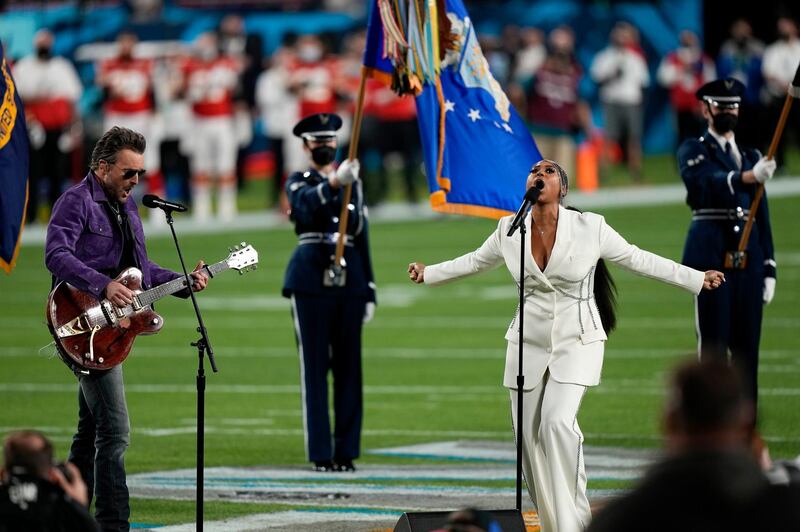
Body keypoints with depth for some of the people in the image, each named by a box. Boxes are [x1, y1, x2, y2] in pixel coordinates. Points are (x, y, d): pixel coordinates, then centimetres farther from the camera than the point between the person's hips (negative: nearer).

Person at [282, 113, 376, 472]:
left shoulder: (354, 184, 15)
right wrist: (335, 181, -42)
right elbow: (309, 202, -22)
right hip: (311, 281, -4)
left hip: (349, 280, 4)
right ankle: (321, 453, -1)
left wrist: (369, 292, 10)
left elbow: (362, 238, 15)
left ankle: (346, 451, 7)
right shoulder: (298, 183, 3)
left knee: (349, 367, 3)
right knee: (315, 366, -3)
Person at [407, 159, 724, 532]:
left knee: (557, 422, -24)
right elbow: (473, 262, 19)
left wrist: (697, 280, 4)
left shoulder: (589, 228, -9)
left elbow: (637, 259, 2)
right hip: (529, 343, 4)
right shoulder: (510, 231, -1)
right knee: (529, 437, 2)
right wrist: (428, 274, 22)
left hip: (577, 343, -4)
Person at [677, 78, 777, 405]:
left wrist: (769, 269, 11)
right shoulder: (692, 151, 3)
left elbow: (762, 216, 18)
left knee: (747, 345, 4)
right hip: (710, 256, -5)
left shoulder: (751, 156, 19)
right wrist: (748, 177, -39)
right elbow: (709, 182, -20)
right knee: (713, 342, -6)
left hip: (749, 258, 5)